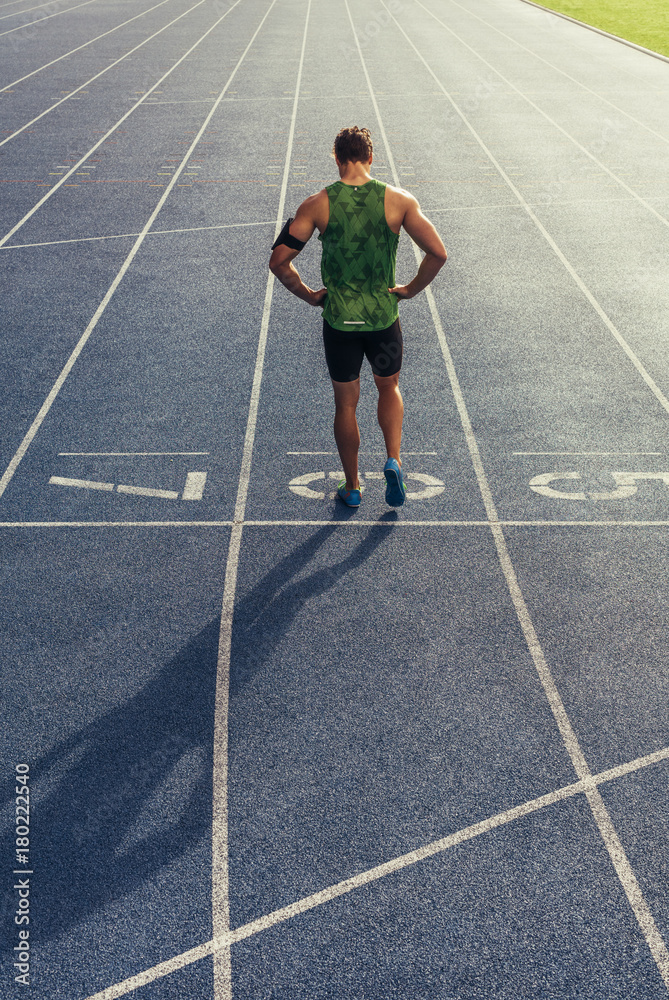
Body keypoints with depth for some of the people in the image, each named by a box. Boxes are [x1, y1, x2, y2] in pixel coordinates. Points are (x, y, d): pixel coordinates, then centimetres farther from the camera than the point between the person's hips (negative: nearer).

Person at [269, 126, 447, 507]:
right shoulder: (398, 200, -7)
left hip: (339, 319, 0)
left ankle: (352, 487, 26)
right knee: (389, 388, 26)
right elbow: (438, 253, -12)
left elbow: (279, 261, -10)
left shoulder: (317, 205, -7)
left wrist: (308, 295, 3)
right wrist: (412, 289, 1)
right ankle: (394, 460, 7)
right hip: (384, 316, 0)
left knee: (346, 404, 15)